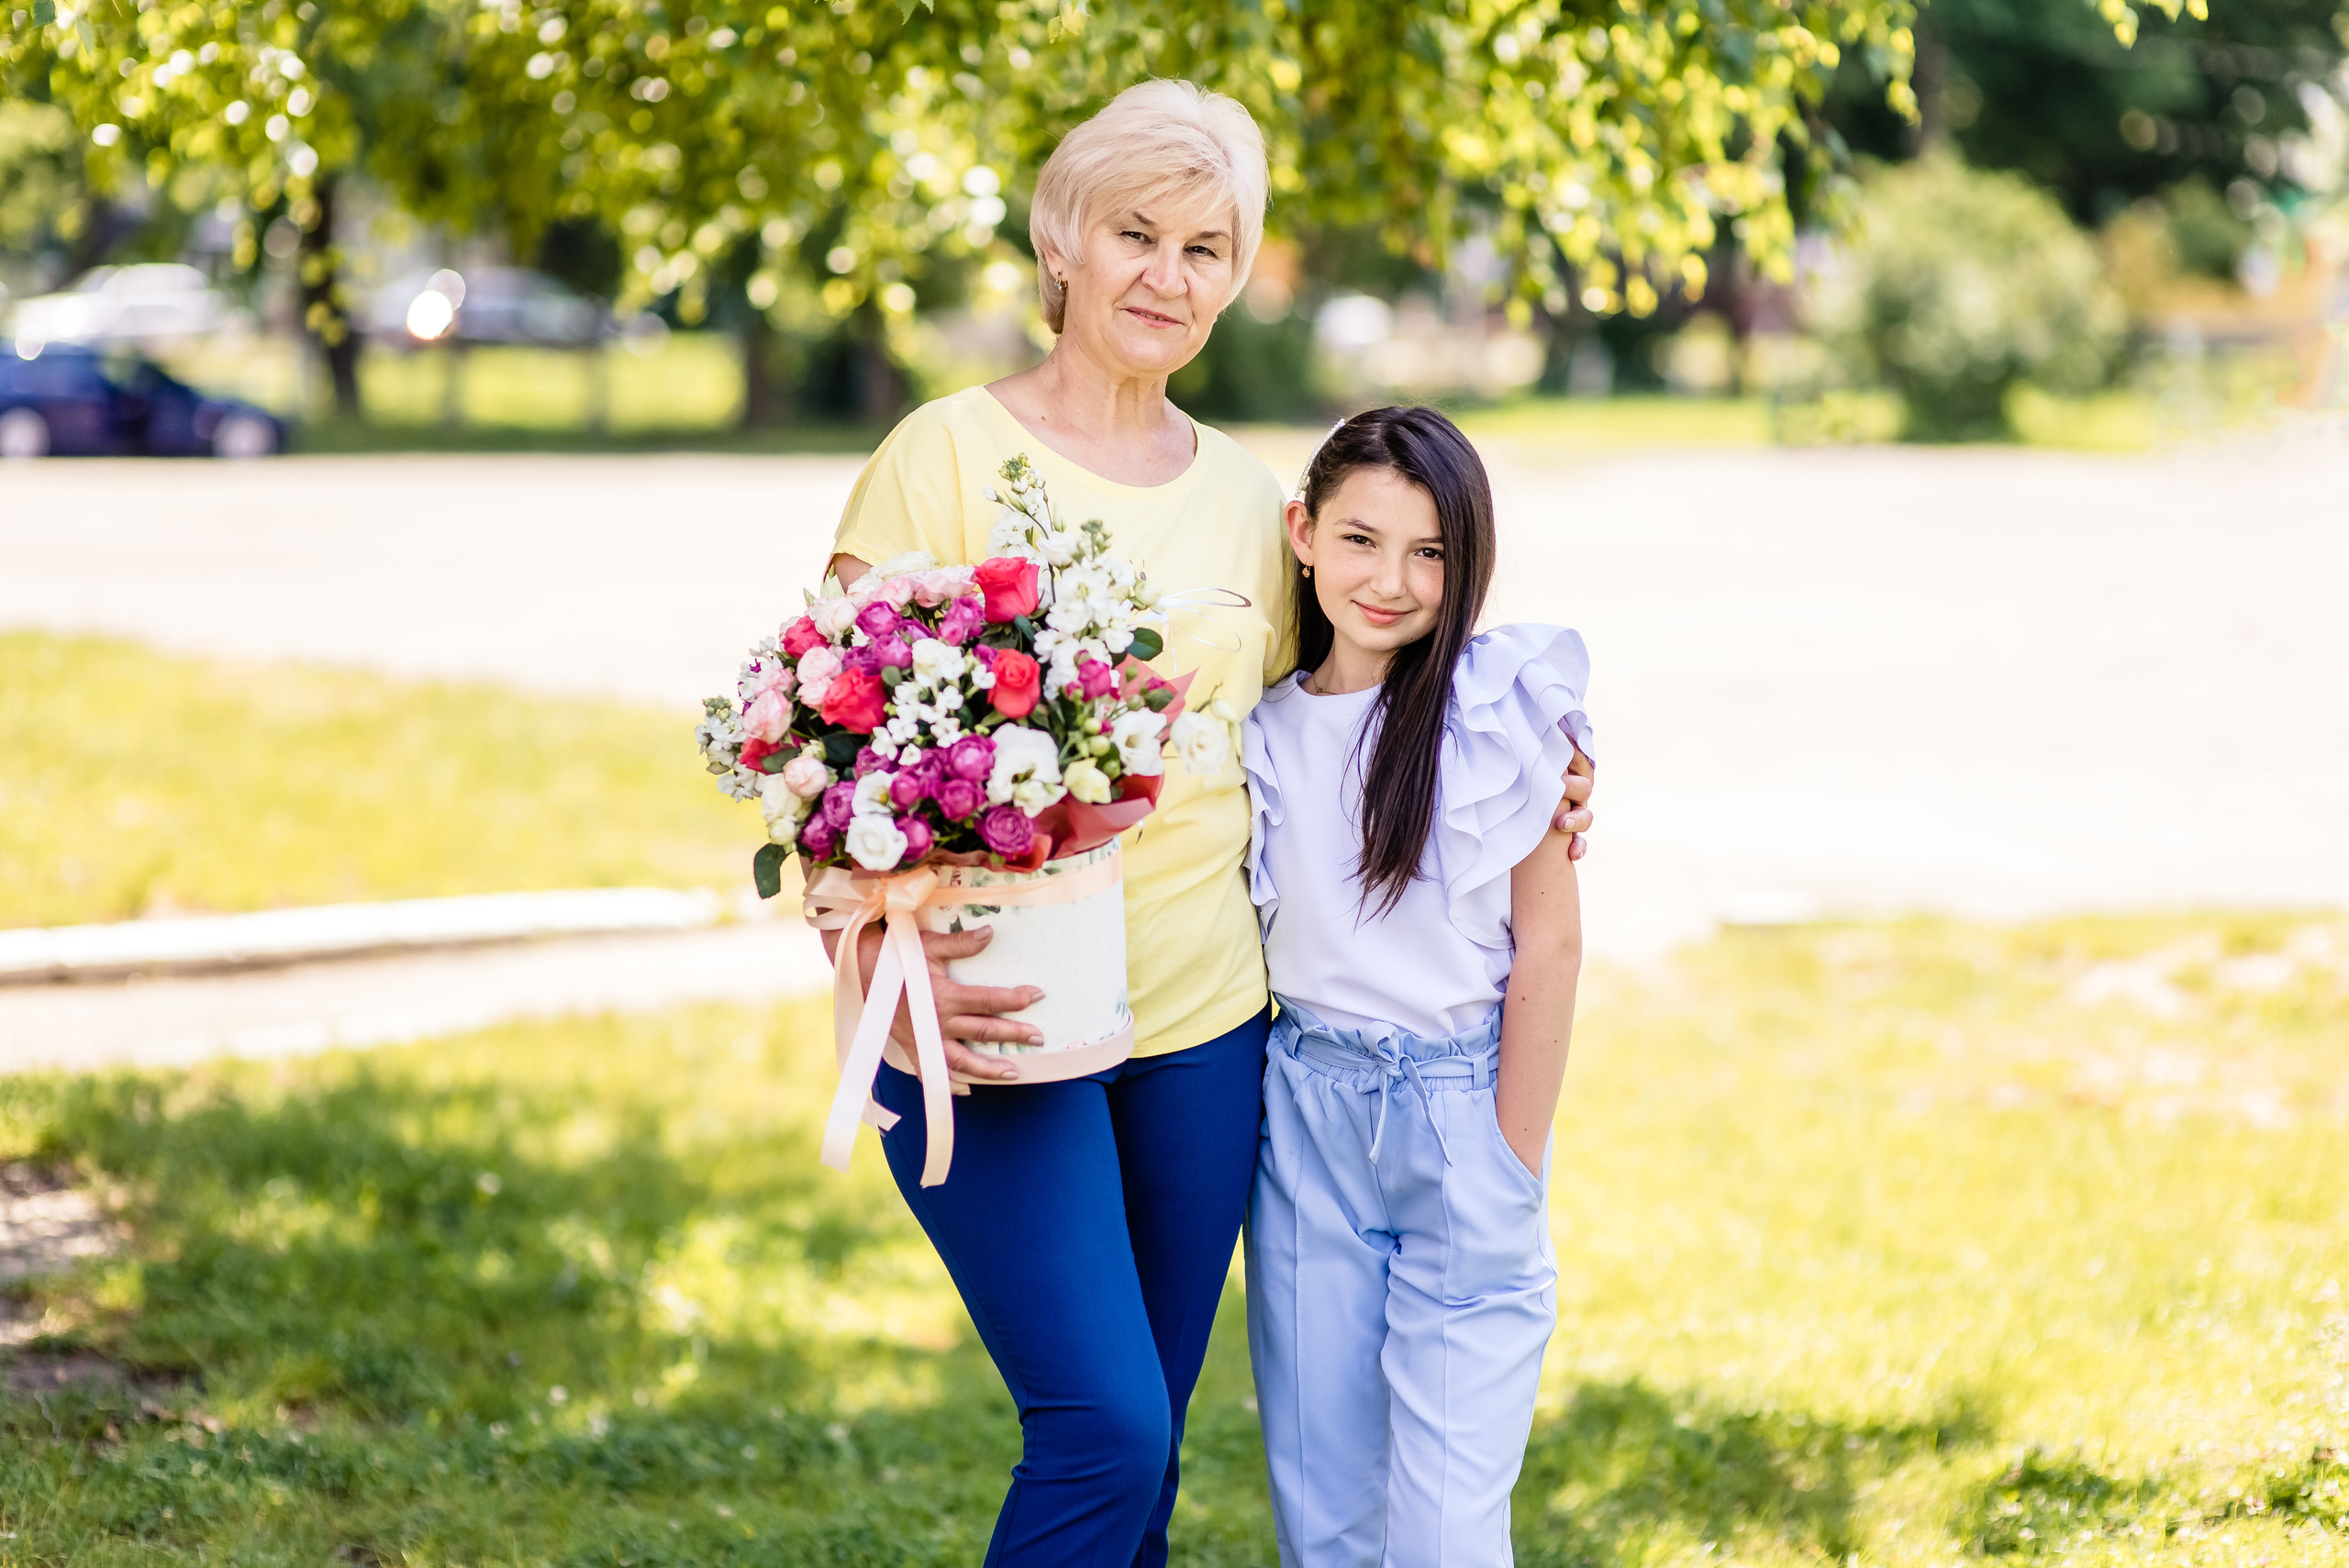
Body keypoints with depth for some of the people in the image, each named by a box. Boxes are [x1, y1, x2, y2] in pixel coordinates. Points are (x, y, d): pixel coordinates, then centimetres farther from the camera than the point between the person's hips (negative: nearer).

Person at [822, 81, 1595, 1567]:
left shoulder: (1247, 498, 10)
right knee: (1104, 1432, -14)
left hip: (1202, 1023, 5)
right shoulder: (949, 456, -5)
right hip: (993, 1034, -5)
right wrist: (884, 963, -23)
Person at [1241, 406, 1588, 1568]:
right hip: (1308, 1111, 4)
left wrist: (1511, 1177, -8)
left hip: (1463, 1107, -4)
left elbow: (1548, 948, -6)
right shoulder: (1267, 726, 5)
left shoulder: (1508, 704, -7)